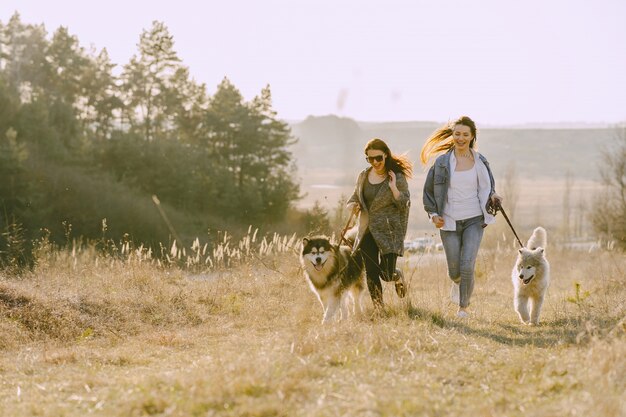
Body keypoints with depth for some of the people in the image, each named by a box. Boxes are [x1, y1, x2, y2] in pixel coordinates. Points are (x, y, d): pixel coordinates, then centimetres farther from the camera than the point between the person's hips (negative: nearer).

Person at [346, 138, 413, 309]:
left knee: (387, 274, -6)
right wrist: (352, 205, -3)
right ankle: (378, 307, 14)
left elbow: (405, 204, -8)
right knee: (371, 273, 1)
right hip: (367, 231, 4)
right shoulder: (363, 176, 8)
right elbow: (354, 198, 19)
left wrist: (393, 187, -21)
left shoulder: (397, 177, -6)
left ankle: (399, 277, 30)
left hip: (389, 231, -4)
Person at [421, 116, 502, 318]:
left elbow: (487, 188, 13)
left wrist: (493, 197, -9)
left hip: (474, 220, 0)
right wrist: (433, 214, -4)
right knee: (454, 270, 5)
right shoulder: (442, 162, -1)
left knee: (467, 266, -14)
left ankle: (463, 306, 5)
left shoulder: (480, 161, 2)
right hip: (449, 222, 0)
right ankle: (457, 282, 44)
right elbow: (428, 190, 7)